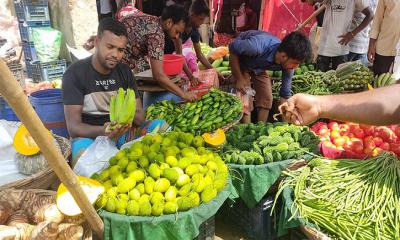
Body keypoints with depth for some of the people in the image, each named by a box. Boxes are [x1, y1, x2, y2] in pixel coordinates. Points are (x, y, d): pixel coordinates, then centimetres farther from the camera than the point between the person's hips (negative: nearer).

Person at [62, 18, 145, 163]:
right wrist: (102, 131, -38)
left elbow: (139, 114, 3)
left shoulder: (124, 71, 5)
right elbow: (73, 127, -16)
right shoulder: (75, 73, -10)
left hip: (121, 133, 5)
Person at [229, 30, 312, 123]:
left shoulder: (288, 63, -25)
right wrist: (239, 78, -23)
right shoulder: (257, 47, -43)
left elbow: (285, 94, -13)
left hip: (259, 66, 5)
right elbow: (232, 48, -25)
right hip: (240, 60, -4)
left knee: (266, 99, 1)